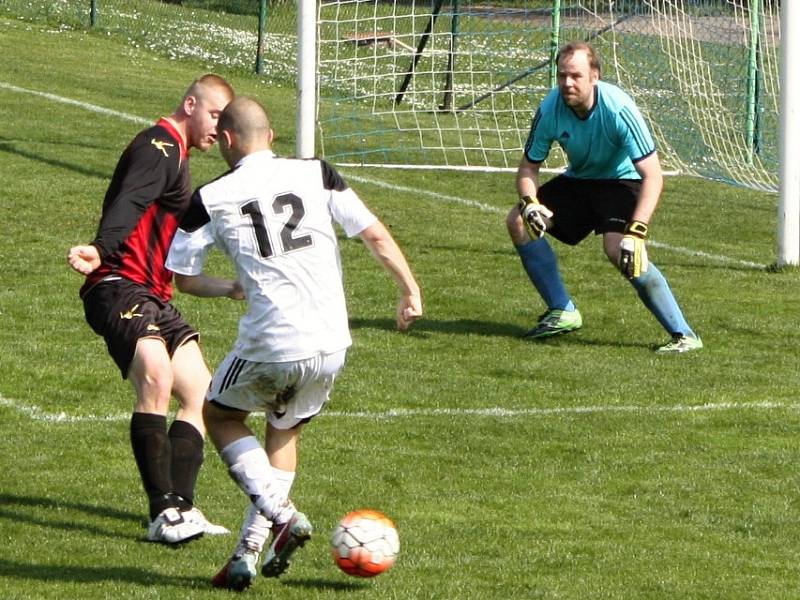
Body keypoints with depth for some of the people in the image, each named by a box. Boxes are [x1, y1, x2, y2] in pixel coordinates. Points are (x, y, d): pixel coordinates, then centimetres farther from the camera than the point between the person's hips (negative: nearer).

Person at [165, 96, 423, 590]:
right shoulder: (316, 175, 5)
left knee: (220, 416, 23)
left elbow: (183, 277, 7)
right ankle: (251, 548, 20)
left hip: (271, 346, -4)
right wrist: (410, 290, 11)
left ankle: (281, 513, 3)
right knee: (286, 431, 27)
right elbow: (376, 235, 1)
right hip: (331, 345, 4)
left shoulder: (211, 199, 0)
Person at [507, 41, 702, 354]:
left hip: (621, 181, -6)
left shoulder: (618, 109, -31)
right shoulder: (550, 109, -18)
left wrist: (636, 232, -42)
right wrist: (530, 204, -27)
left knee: (618, 248, -31)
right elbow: (528, 167, -4)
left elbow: (653, 176, -32)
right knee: (518, 221, -9)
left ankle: (683, 334, -26)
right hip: (578, 181, 6)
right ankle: (562, 312, 4)